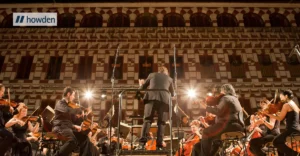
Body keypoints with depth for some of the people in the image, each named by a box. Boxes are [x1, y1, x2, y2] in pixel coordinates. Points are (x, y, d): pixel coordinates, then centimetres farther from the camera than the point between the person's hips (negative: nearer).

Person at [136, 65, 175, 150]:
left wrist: (141, 84, 46)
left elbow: (142, 88, 24)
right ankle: (159, 146, -6)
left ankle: (142, 143, -15)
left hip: (151, 98, 0)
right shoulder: (169, 78, 24)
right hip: (164, 100, 0)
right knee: (161, 122, 3)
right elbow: (172, 93, 31)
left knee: (147, 120, -3)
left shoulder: (152, 75, 22)